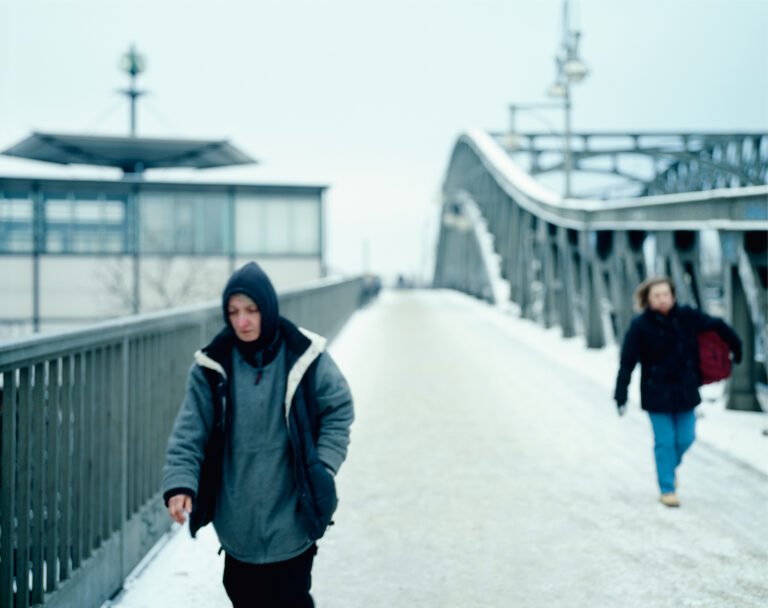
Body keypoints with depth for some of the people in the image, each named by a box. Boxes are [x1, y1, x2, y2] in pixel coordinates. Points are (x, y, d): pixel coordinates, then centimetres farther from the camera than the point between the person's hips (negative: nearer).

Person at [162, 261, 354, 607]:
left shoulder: (305, 356, -8)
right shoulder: (213, 365, -4)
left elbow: (338, 410, 2)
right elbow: (189, 430, -7)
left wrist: (321, 468, -7)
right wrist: (179, 483, -20)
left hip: (291, 517, -2)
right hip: (237, 518, 2)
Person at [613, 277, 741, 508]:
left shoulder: (686, 317, -5)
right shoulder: (640, 326, -13)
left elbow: (717, 326, 9)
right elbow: (627, 362, -12)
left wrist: (736, 348, 16)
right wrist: (621, 395, -15)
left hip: (685, 391, 3)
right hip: (656, 393, -3)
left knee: (685, 438, 9)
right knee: (664, 442, -1)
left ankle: (671, 466, 41)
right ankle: (667, 490, 13)